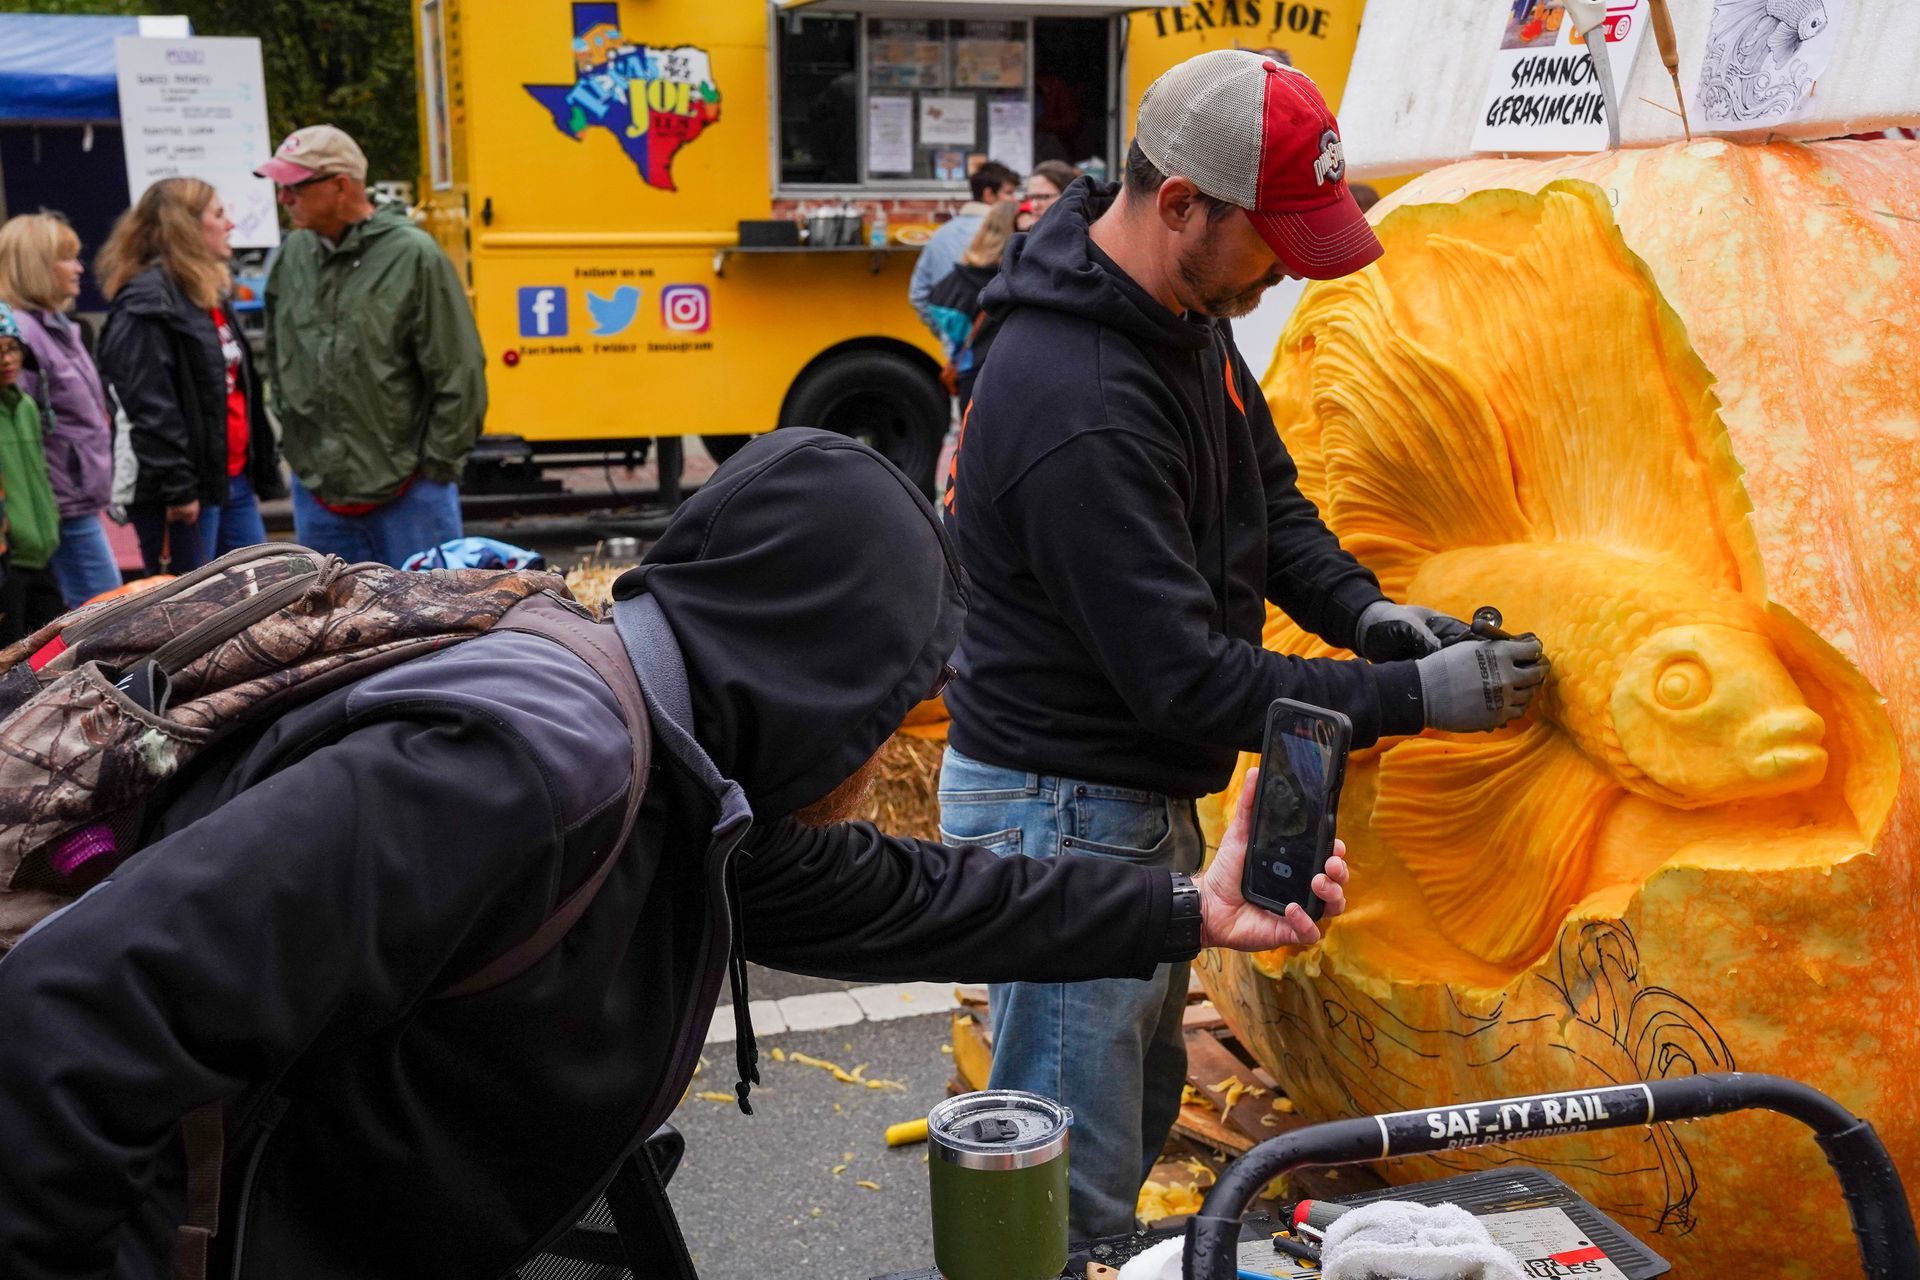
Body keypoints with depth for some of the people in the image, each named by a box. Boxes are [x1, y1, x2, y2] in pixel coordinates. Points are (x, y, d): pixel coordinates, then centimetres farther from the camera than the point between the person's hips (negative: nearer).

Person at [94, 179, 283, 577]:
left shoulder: (211, 293, 17)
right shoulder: (148, 302, -13)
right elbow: (150, 406, -20)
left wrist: (263, 466, 19)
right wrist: (176, 488, -23)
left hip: (232, 478, 9)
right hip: (184, 489, -9)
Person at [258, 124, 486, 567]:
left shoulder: (412, 255, -11)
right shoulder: (292, 257, 5)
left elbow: (459, 375, -10)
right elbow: (277, 360, 19)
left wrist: (436, 467, -8)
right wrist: (294, 431, 13)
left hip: (406, 491, -5)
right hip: (316, 490, 5)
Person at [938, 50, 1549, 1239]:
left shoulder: (1187, 313, 1)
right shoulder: (1076, 405, -30)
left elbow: (1270, 495, 14)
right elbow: (1184, 677, -28)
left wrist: (1360, 609, -4)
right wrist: (1415, 697, -22)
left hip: (1148, 795, 10)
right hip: (1066, 814, -10)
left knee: (1144, 1105, 25)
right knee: (1074, 1190, 2)